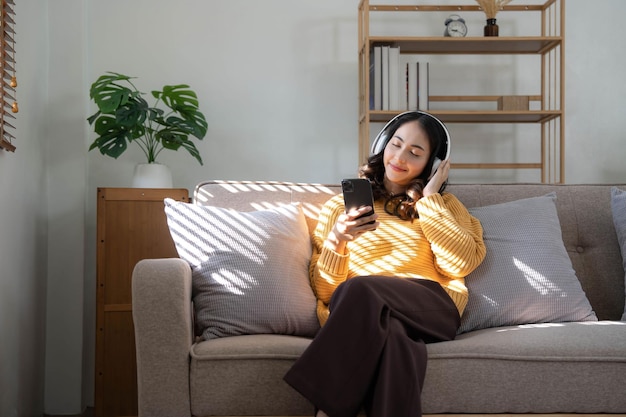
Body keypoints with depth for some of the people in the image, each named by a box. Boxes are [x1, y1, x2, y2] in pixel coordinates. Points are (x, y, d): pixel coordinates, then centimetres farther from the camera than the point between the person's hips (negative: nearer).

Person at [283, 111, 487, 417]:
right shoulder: (341, 205, 19)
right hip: (362, 317, 0)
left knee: (359, 290, -34)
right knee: (393, 338, -39)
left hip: (431, 310, 0)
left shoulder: (443, 204, 22)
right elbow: (324, 292, 11)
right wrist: (336, 241, -6)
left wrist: (430, 199, 4)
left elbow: (462, 263, 0)